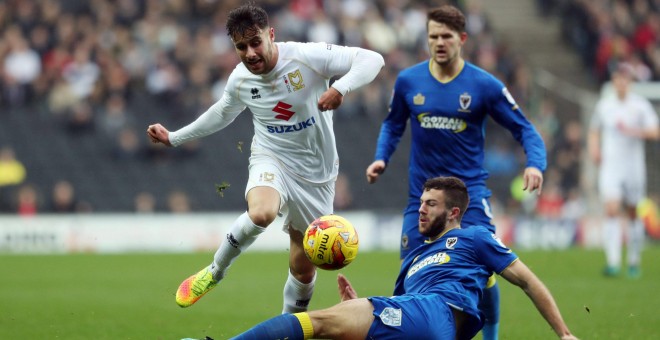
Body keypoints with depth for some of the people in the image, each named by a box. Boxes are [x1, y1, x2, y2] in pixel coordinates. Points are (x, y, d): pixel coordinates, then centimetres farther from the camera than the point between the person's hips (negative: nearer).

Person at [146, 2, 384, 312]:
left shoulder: (307, 56, -19)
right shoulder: (240, 80, -6)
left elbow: (371, 60, -20)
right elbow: (222, 113, 16)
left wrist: (341, 88, -38)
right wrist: (174, 138, 16)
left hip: (316, 175, 0)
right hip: (271, 161, 0)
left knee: (303, 269, 6)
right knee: (261, 213, -36)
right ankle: (214, 272, -12)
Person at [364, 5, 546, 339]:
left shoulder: (485, 85, -7)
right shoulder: (408, 81, 0)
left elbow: (524, 129, -3)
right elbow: (393, 124, 17)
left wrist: (535, 164, -21)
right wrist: (381, 158, 0)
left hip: (470, 190, -2)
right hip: (421, 193, 3)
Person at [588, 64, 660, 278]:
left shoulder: (640, 105, -1)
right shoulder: (604, 105, 6)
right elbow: (594, 130, 21)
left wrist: (633, 131, -22)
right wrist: (594, 148, 3)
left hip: (633, 167, 0)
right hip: (610, 166, 0)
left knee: (632, 214, 8)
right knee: (611, 211, -15)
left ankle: (634, 261, 24)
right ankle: (613, 262, -21)